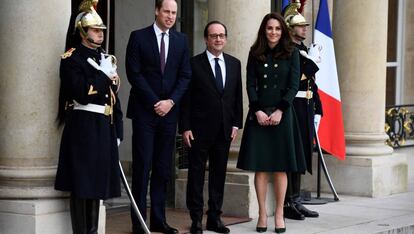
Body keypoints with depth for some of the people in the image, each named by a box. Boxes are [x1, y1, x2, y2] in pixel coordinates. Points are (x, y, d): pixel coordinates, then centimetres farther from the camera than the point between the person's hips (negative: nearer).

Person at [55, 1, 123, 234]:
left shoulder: (106, 59, 16)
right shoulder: (71, 58, -5)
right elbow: (81, 93, -18)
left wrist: (117, 133, 14)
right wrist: (104, 75, -13)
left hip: (105, 128, 7)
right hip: (83, 127, -7)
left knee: (98, 181, 10)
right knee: (81, 182, -5)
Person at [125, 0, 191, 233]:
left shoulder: (181, 40, 10)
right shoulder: (139, 37, 0)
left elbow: (185, 75, 7)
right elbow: (134, 73, -6)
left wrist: (170, 101, -7)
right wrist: (155, 103, -10)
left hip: (169, 110, 4)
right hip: (144, 111, -3)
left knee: (163, 168, 5)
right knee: (142, 167, -4)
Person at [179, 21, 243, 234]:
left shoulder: (234, 64, 10)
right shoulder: (194, 63, -4)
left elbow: (238, 96, 12)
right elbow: (186, 98, -6)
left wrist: (236, 124, 4)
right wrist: (185, 127, -10)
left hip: (224, 129, 4)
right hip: (200, 129, -4)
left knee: (219, 174, 8)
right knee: (196, 174, 2)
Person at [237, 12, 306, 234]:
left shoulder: (291, 53, 4)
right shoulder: (255, 54, 7)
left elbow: (293, 86, -2)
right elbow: (250, 85, 3)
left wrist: (279, 111, -12)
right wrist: (257, 111, -10)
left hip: (282, 114, -1)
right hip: (259, 114, 1)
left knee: (280, 167, 1)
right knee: (260, 167, 0)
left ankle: (279, 214, 7)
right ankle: (262, 214, 5)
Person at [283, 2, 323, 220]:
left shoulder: (304, 51, 17)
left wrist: (317, 110, 16)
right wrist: (311, 60, -15)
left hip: (306, 111, 9)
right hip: (291, 109, -9)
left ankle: (296, 201, 20)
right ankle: (287, 204, 1)